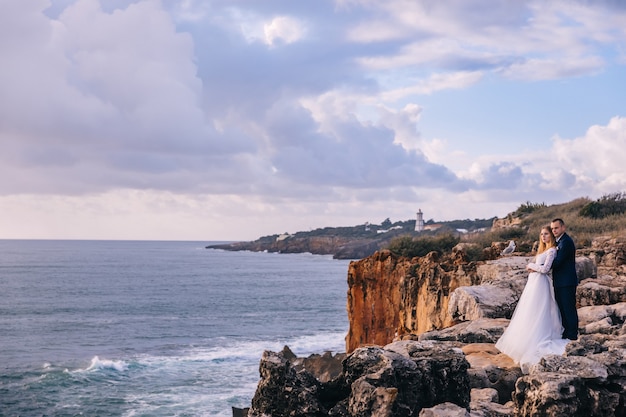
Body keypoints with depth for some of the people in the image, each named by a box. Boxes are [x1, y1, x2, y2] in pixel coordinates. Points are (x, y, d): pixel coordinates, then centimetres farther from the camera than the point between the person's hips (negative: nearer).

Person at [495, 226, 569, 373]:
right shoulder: (543, 249, 17)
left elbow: (545, 268, -20)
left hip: (540, 283, -10)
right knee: (529, 314, 12)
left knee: (535, 314, -8)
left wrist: (531, 266, -6)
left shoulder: (552, 251, -12)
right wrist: (532, 268, -6)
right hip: (533, 283, 10)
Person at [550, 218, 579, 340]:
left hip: (567, 283, -10)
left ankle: (572, 336, 0)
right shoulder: (558, 241, 16)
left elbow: (557, 262, -22)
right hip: (559, 283, 10)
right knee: (562, 310, 16)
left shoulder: (566, 242, -16)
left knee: (569, 310, -5)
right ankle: (566, 333, 24)